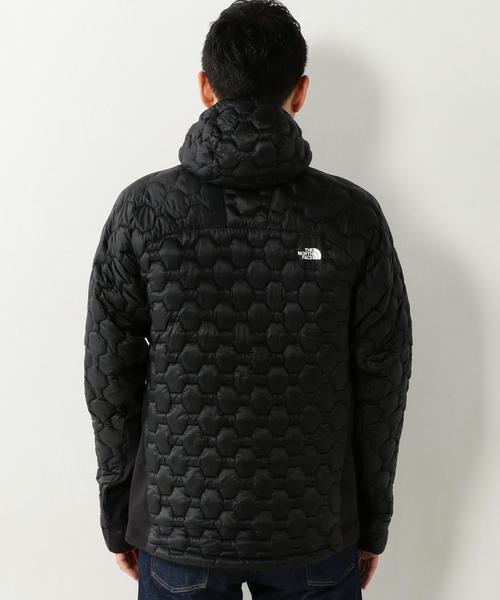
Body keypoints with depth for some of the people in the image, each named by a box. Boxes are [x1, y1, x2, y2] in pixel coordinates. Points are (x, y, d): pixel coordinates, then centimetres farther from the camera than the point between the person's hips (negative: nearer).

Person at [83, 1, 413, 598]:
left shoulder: (142, 209, -9)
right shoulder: (355, 214, -9)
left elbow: (109, 378, -5)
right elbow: (382, 383, -4)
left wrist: (117, 515, 8)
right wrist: (373, 522, 8)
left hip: (178, 527, 0)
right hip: (316, 530, 1)